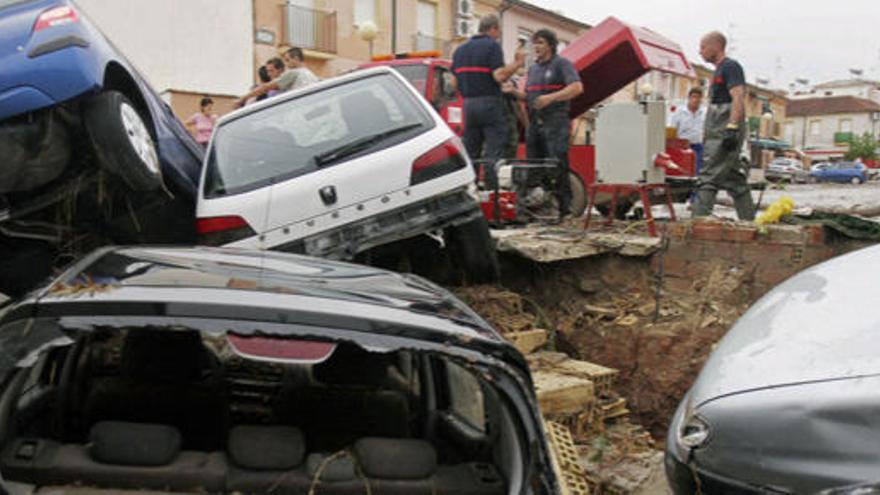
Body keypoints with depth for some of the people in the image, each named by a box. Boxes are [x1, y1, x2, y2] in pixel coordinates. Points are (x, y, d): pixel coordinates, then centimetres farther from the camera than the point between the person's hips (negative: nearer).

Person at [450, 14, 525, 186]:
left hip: (468, 104, 6)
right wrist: (517, 63, -7)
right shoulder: (492, 46, -7)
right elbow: (500, 76, -18)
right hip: (490, 104, -6)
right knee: (493, 153, -4)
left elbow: (455, 82, 14)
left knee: (470, 152, 11)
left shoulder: (460, 50, 15)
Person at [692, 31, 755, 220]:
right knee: (734, 179, 11)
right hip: (717, 134, 10)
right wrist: (707, 134, 24)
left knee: (709, 178, -15)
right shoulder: (720, 70, 24)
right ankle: (749, 221, 16)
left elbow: (738, 99, -18)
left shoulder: (730, 67, -6)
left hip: (725, 133, -10)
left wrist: (731, 128, -27)